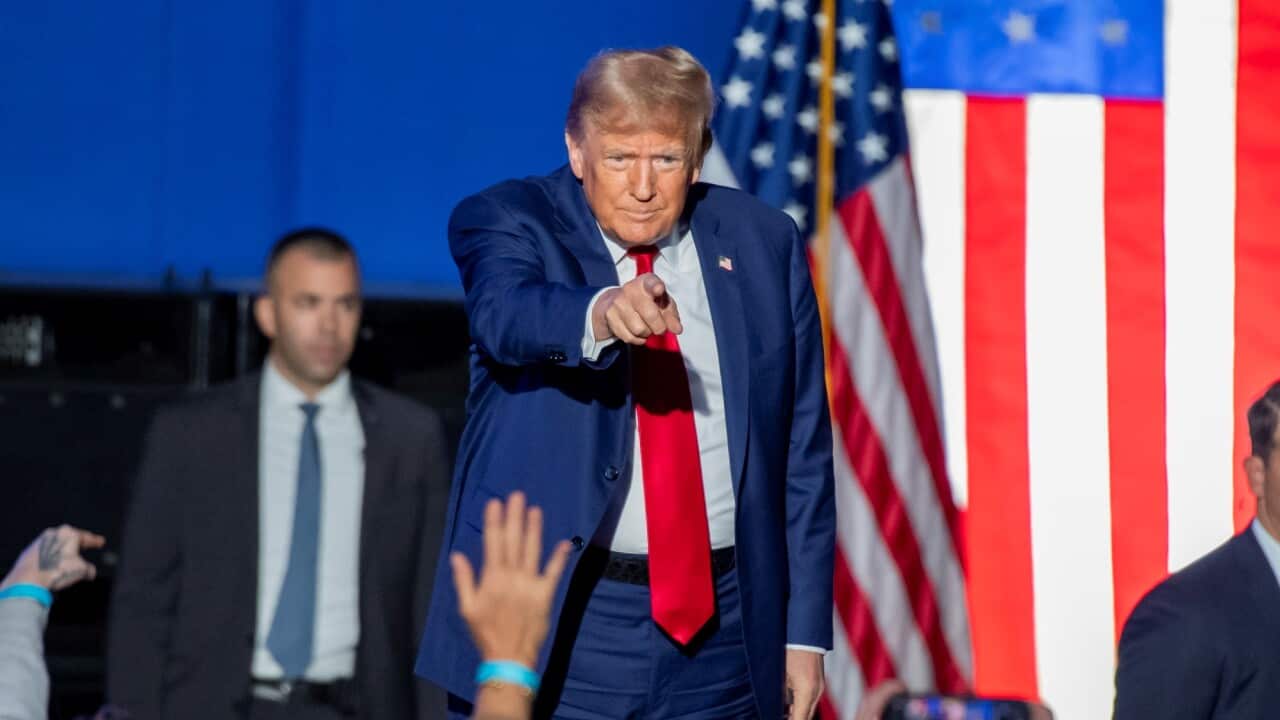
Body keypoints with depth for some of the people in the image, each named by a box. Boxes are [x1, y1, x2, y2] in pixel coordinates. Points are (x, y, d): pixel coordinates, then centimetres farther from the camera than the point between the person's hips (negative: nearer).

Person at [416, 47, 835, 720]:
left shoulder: (763, 243, 7)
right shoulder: (506, 222, -2)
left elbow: (802, 450, 8)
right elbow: (506, 314, -26)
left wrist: (805, 629, 5)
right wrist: (599, 312, -48)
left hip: (721, 637, 3)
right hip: (554, 630, -2)